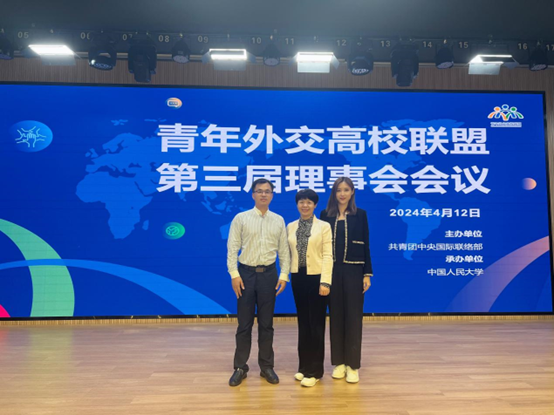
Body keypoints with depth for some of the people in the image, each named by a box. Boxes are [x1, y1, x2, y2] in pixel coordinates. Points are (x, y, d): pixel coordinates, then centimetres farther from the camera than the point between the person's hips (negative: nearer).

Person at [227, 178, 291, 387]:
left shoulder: (279, 220, 6)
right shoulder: (241, 218, -1)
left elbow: (284, 250, 5)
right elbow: (232, 248, -5)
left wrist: (284, 275, -2)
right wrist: (234, 274, -12)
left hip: (269, 273, 2)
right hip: (246, 273, -2)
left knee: (266, 323, 10)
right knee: (244, 323, 6)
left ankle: (266, 366, 23)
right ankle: (240, 367, 19)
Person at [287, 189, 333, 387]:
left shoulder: (324, 226, -4)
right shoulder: (291, 227, 9)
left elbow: (327, 255, -9)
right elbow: (288, 253, 9)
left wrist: (325, 282, -16)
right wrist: (286, 276, 5)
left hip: (316, 277, -4)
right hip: (298, 278, 4)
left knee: (316, 324, 2)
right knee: (303, 323, 13)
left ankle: (315, 370, 12)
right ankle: (303, 366, 25)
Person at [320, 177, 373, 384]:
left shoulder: (360, 215, 3)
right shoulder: (326, 215, 5)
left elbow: (365, 245, 2)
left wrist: (367, 273, -4)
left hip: (353, 270, -1)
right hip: (331, 270, 2)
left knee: (353, 316, 1)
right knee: (336, 316, 7)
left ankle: (353, 365, 11)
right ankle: (338, 362, 19)